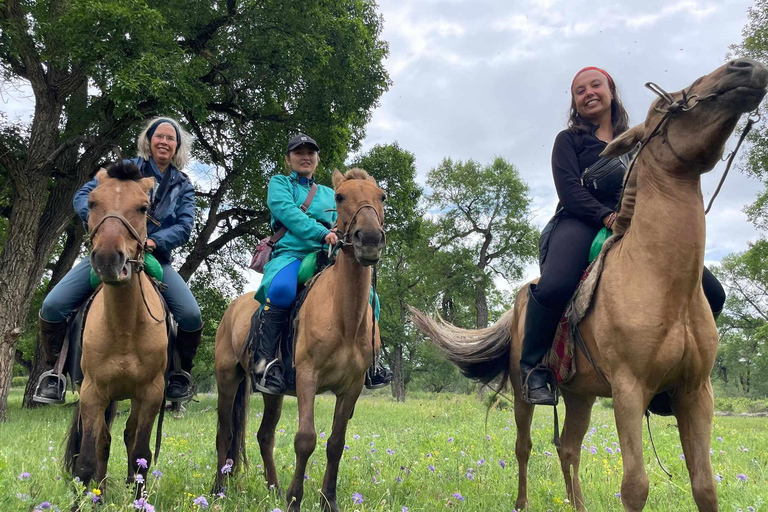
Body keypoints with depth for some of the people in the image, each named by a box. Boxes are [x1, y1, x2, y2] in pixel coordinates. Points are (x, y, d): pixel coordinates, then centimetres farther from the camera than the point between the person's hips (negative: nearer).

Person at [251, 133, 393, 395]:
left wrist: (341, 233, -8)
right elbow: (287, 212, -5)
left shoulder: (329, 194, 28)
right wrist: (321, 233, -20)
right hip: (290, 252, -4)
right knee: (282, 289, -38)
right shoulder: (279, 183, 15)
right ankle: (265, 361, -31)